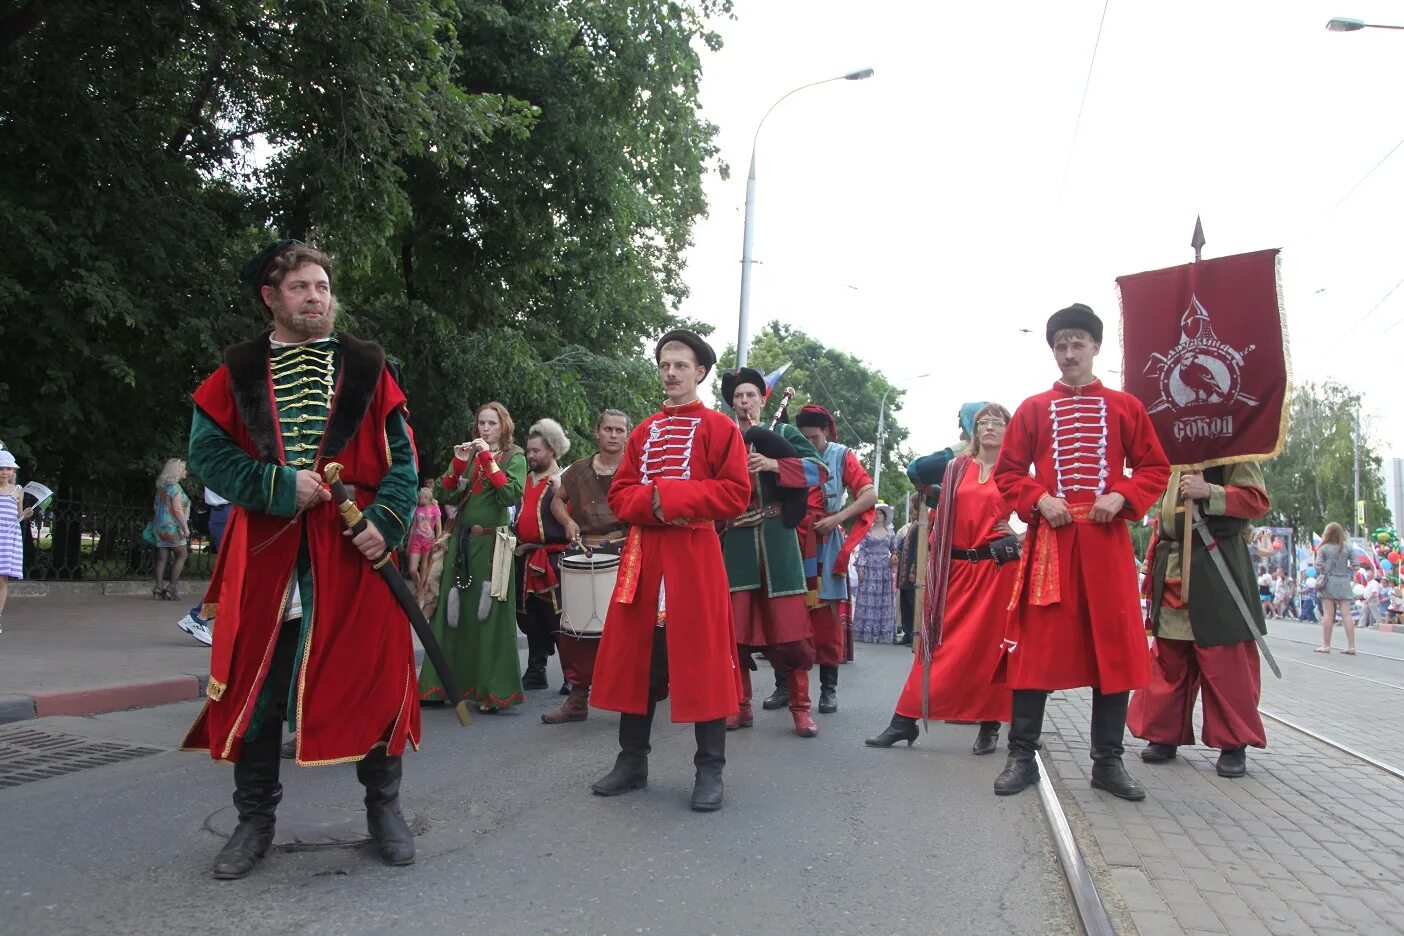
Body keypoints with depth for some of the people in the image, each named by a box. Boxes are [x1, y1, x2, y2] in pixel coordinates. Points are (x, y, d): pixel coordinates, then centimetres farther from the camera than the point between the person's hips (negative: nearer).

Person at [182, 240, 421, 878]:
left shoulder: (366, 367, 7)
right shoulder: (239, 371, 10)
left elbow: (402, 457, 3)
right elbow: (207, 449, 2)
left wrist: (386, 522, -11)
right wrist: (278, 485, -12)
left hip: (354, 548, -1)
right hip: (264, 549, 1)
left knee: (370, 676, 2)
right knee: (256, 681, 6)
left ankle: (383, 807, 20)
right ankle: (255, 819, 23)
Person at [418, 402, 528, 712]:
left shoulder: (514, 458, 3)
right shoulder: (468, 455, 14)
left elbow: (511, 495, -14)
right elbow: (443, 496, 5)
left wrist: (488, 459, -13)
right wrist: (459, 462, -7)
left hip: (492, 544, -4)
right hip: (461, 542, 4)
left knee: (489, 616, -5)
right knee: (454, 613, 5)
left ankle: (492, 691, -1)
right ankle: (445, 684, 13)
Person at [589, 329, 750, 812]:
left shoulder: (719, 427, 1)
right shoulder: (643, 432, 16)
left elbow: (735, 493, -8)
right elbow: (620, 494, 12)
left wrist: (673, 494, -17)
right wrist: (650, 502, -10)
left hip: (695, 557, -5)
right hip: (643, 556, 5)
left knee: (702, 659, -2)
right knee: (635, 656, 8)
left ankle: (710, 770, 8)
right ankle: (632, 761, 20)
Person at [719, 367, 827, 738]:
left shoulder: (785, 434, 8)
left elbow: (818, 469, -6)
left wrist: (773, 464, -18)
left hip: (778, 541, -2)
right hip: (736, 541, 2)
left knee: (789, 625, -2)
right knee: (735, 627, 2)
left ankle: (801, 708, 7)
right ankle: (740, 706, 13)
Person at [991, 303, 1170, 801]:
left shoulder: (1125, 406, 9)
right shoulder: (1033, 409, 9)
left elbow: (1155, 469, 9)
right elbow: (1008, 472, 8)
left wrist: (1121, 496, -9)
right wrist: (1038, 500, -9)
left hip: (1106, 540, 1)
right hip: (1049, 539, -1)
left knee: (1114, 647, 2)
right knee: (1036, 645, -1)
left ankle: (1108, 762, 14)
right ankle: (1022, 756, 9)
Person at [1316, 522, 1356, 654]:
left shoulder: (1323, 548, -3)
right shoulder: (1347, 548, 4)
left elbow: (1319, 566, -8)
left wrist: (1320, 577, 11)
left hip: (1328, 583, -2)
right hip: (1343, 583, 2)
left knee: (1328, 615, 0)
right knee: (1346, 614, 1)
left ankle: (1326, 645, 2)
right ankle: (1351, 646, -1)